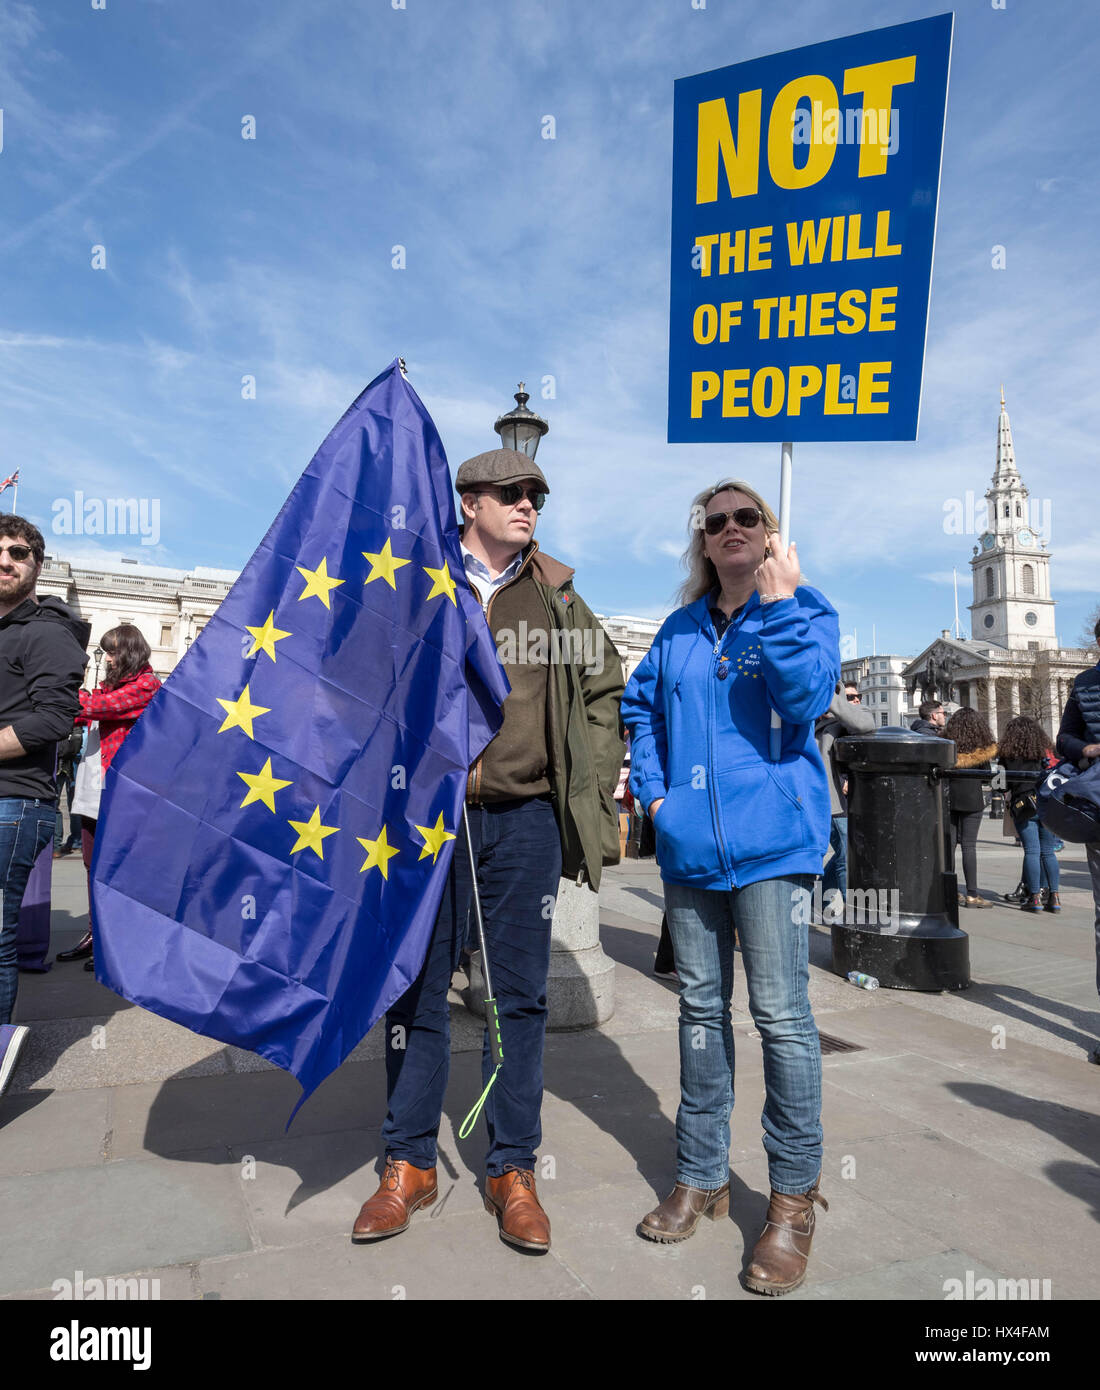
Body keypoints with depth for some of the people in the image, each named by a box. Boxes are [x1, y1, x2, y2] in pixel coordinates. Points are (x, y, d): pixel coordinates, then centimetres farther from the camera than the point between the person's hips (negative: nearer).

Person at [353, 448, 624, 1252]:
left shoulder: (555, 590, 11)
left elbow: (605, 686, 16)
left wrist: (593, 787, 9)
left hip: (527, 818, 1)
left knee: (521, 995, 8)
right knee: (417, 990, 8)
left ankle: (513, 1170, 24)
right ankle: (410, 1164, 26)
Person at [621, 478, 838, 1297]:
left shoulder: (805, 608, 1)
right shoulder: (682, 628, 13)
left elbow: (806, 697, -16)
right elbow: (640, 706, 22)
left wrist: (779, 603, -17)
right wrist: (652, 789, 10)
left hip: (772, 840, -4)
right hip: (690, 845, 5)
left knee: (781, 1013, -2)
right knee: (701, 1009, 13)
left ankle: (794, 1198, 17)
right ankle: (702, 1177, 29)